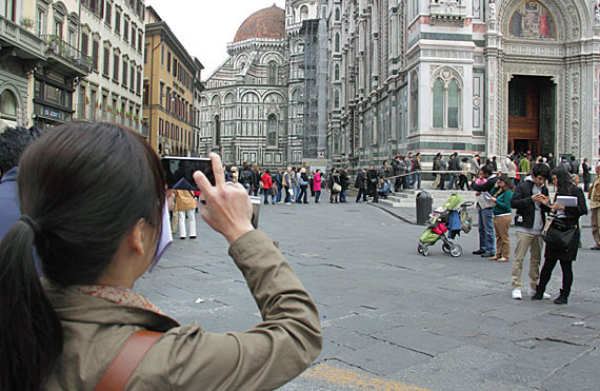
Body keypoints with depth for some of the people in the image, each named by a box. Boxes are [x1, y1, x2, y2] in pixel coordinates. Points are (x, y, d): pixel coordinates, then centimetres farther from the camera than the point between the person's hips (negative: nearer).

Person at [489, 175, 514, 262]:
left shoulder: (508, 192, -12)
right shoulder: (500, 191, 13)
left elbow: (506, 206, -17)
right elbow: (491, 195, 15)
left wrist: (496, 201, -15)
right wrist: (495, 187, 10)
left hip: (504, 216, -9)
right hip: (496, 216, 9)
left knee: (504, 237, -4)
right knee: (498, 236, 13)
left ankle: (506, 256, 2)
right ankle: (498, 254, 20)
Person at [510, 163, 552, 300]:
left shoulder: (544, 189, 15)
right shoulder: (523, 186, -4)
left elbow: (547, 209, 19)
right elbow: (513, 203, -13)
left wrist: (546, 204, -3)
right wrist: (531, 199, -20)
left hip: (538, 229, 6)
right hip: (524, 229, -6)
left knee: (536, 259, 12)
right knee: (519, 258, -7)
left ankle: (534, 287, 20)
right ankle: (516, 287, -3)